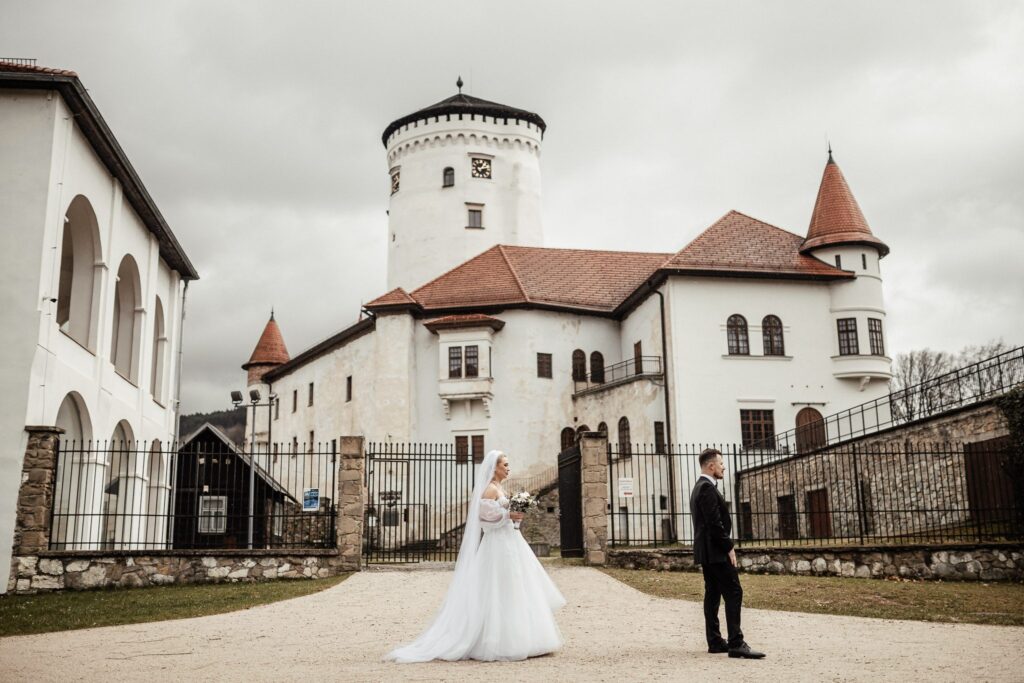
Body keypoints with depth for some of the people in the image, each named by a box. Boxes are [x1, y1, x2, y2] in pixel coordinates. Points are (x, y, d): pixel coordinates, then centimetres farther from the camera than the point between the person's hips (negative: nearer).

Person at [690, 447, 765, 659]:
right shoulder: (707, 488, -15)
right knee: (733, 593, -12)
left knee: (712, 594, 10)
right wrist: (729, 547, -16)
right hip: (716, 552, -11)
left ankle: (715, 641, 13)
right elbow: (715, 523, -21)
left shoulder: (700, 488, 18)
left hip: (706, 552, 11)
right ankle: (736, 643, -16)